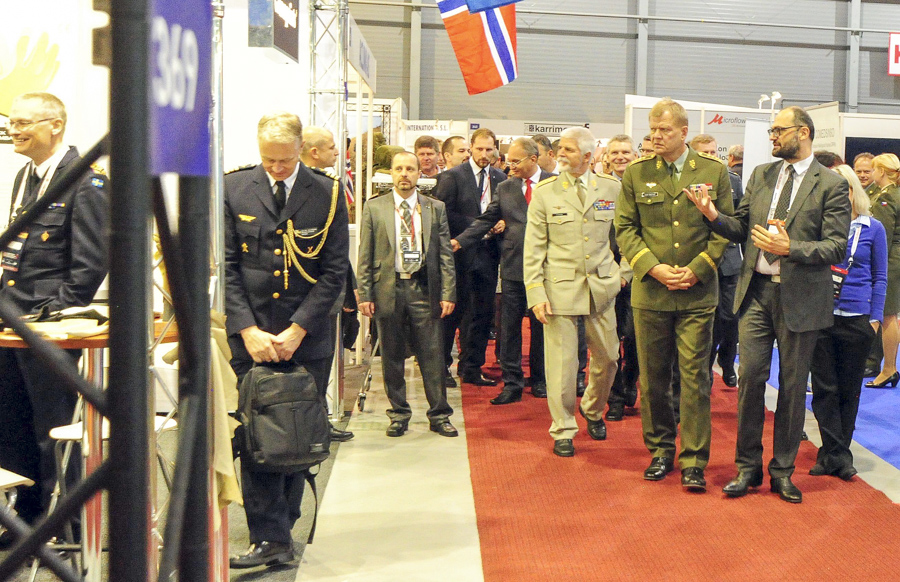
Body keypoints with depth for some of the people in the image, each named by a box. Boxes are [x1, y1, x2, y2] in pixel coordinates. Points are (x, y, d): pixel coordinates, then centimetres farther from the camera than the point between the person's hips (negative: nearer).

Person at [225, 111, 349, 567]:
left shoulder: (327, 195, 1)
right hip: (250, 334, 0)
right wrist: (247, 329, -8)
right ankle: (270, 539, 2)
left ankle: (281, 528, 19)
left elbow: (335, 271, -1)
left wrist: (295, 331, -9)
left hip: (307, 337, 0)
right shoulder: (235, 189, 4)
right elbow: (226, 265, 3)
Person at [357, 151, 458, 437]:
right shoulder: (374, 208, 6)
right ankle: (398, 414, 19)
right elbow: (365, 256, 4)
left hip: (423, 289, 0)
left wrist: (448, 293, -1)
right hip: (388, 289, 0)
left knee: (432, 355, 1)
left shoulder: (436, 208, 8)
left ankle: (439, 415, 12)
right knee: (392, 357, 6)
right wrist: (365, 294, -2)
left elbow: (445, 255, 6)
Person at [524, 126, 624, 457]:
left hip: (601, 286, 2)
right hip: (560, 287, -2)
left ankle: (593, 409, 38)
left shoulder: (611, 188, 3)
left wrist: (624, 271, 6)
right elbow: (533, 247, -1)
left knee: (607, 357, 9)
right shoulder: (544, 192, 0)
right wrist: (536, 293, -7)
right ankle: (563, 430, 14)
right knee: (561, 362, -1)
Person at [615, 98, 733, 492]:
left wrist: (696, 269, -9)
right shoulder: (636, 173, 5)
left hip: (697, 293, -1)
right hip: (649, 290, 2)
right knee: (653, 377, 8)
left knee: (695, 377, -2)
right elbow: (625, 228, 4)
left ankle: (693, 461, 5)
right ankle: (660, 451, 23)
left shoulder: (714, 171, 2)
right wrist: (654, 268, -9)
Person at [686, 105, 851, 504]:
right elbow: (741, 229, 10)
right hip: (757, 291, 3)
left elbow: (836, 247, -11)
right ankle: (747, 467, 16)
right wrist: (714, 216, -8)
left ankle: (783, 470, 20)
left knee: (793, 385, 7)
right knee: (750, 378, 3)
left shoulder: (831, 185, -5)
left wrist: (789, 248, -24)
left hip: (800, 297, -3)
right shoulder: (761, 175, 10)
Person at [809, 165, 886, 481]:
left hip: (856, 318, 0)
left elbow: (879, 277, 8)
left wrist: (875, 317, 2)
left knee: (849, 389, 7)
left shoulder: (872, 228, 3)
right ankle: (837, 455, 8)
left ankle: (835, 454, 16)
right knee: (824, 388, 1)